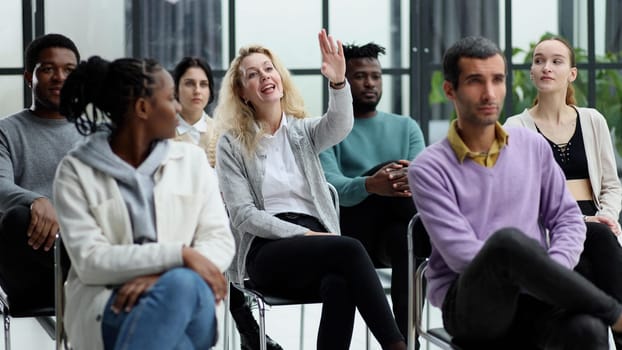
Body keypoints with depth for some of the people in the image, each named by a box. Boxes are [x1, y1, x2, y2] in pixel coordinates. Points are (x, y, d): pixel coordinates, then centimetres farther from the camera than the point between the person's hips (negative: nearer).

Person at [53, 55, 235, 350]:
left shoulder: (192, 160, 11)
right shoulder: (76, 171, 1)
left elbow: (220, 241, 3)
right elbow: (90, 261, -10)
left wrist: (160, 276, -17)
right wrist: (180, 255, -20)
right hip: (106, 306, -2)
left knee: (184, 283, -37)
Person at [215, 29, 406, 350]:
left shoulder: (304, 131, 16)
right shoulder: (232, 145, 7)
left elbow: (340, 126, -9)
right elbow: (243, 215, -2)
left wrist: (338, 82, -30)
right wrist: (303, 234, -13)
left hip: (314, 238, 3)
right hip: (267, 250, -3)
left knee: (339, 285, -35)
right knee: (350, 249, -32)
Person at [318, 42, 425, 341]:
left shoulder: (405, 127, 18)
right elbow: (331, 187, -13)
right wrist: (370, 185, -36)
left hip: (396, 229, 2)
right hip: (350, 233, -2)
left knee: (407, 238, -36)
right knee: (387, 170, -28)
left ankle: (404, 337, -35)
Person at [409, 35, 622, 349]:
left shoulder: (533, 147, 12)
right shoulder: (429, 169, -2)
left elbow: (568, 218, 13)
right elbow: (460, 253, -11)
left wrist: (550, 275, -9)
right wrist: (538, 277, -18)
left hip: (534, 299, 3)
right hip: (470, 303, -3)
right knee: (508, 240, -37)